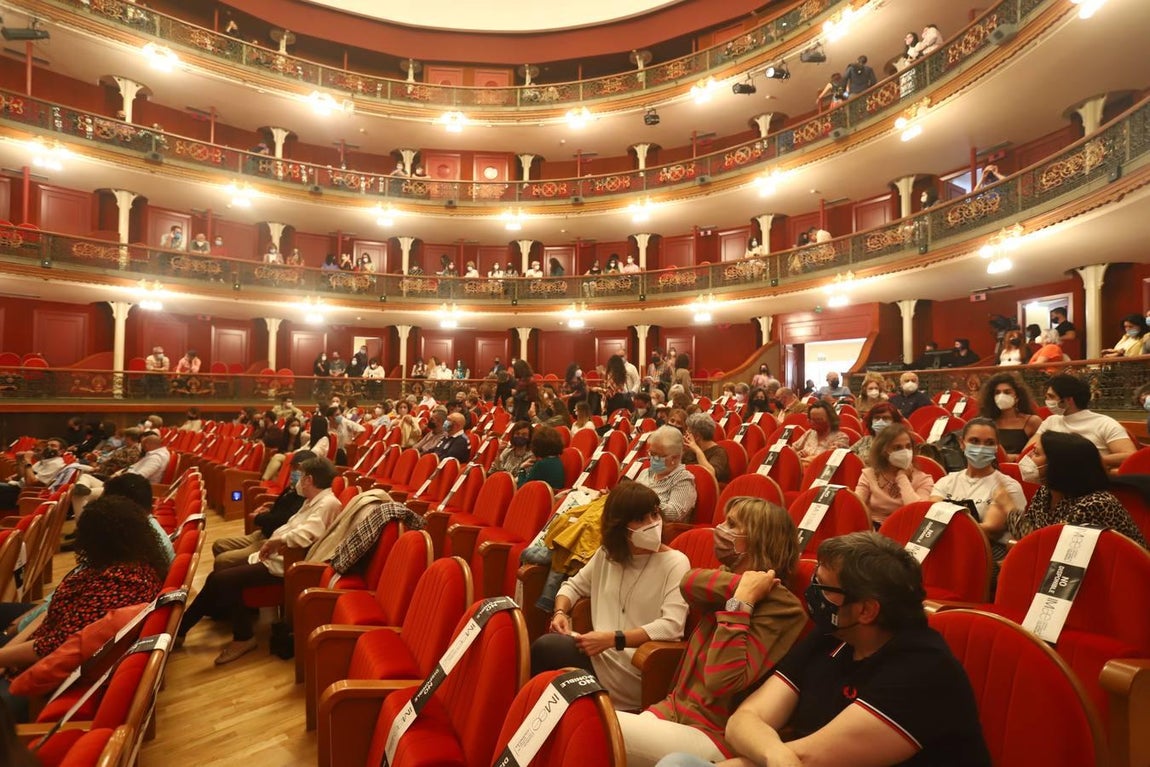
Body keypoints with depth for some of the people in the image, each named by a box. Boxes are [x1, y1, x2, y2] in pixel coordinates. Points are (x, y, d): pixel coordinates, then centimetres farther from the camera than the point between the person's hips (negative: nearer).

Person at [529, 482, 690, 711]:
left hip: (642, 668, -5)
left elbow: (672, 625, -18)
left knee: (546, 648, -21)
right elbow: (573, 586, 21)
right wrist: (560, 612, -1)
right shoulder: (607, 554, 10)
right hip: (602, 652, 5)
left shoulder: (675, 563, -8)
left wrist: (613, 639, -23)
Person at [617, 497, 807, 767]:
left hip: (714, 735, -6)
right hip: (675, 709, 7)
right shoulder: (744, 585, 8)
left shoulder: (781, 607, -16)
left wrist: (742, 600, -24)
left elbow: (722, 682, -26)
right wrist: (744, 588, -21)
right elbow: (689, 584, -13)